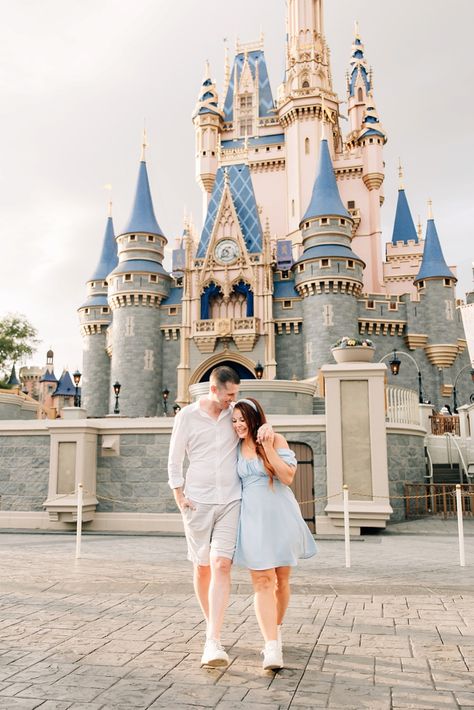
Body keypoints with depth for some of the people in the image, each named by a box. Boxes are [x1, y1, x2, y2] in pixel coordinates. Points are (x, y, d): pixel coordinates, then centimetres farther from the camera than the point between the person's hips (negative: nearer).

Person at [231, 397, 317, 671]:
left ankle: (277, 629, 34)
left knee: (281, 580, 11)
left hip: (281, 515, -1)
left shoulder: (277, 440, -2)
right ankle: (272, 648, -12)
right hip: (253, 517, 2)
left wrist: (268, 448, -17)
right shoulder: (237, 447, 9)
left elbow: (288, 477, -11)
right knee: (262, 582, -9)